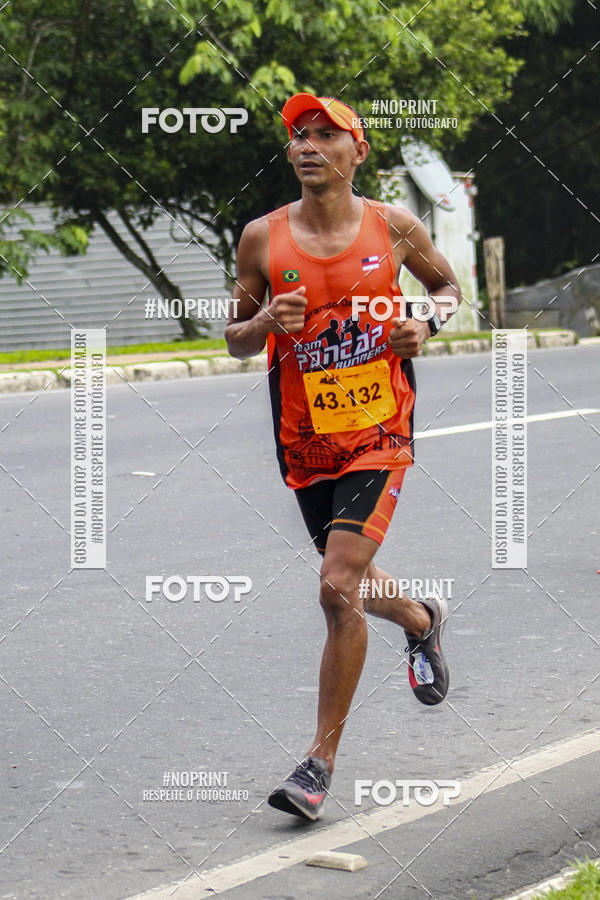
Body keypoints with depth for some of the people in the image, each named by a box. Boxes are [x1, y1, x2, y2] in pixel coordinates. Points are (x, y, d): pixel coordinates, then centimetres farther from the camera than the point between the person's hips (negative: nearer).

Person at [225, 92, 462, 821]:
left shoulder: (394, 228, -3)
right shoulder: (262, 238, -2)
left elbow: (447, 284, 16)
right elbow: (235, 339, 6)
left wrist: (427, 323, -6)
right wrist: (265, 322, -16)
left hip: (379, 436, -3)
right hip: (304, 440, 3)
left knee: (339, 589, -15)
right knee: (351, 586, 18)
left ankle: (321, 760, -7)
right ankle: (422, 622, 54)